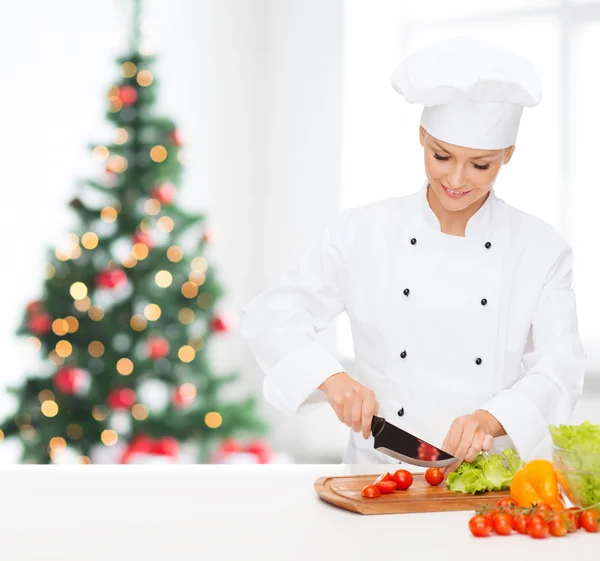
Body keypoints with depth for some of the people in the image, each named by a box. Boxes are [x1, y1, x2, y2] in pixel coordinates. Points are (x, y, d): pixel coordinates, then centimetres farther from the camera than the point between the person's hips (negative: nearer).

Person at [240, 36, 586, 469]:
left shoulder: (542, 250, 3)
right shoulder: (362, 234, 3)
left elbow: (561, 371, -2)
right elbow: (269, 317, 3)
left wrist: (492, 419, -21)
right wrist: (332, 378, -15)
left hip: (495, 478, 0)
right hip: (380, 467, 0)